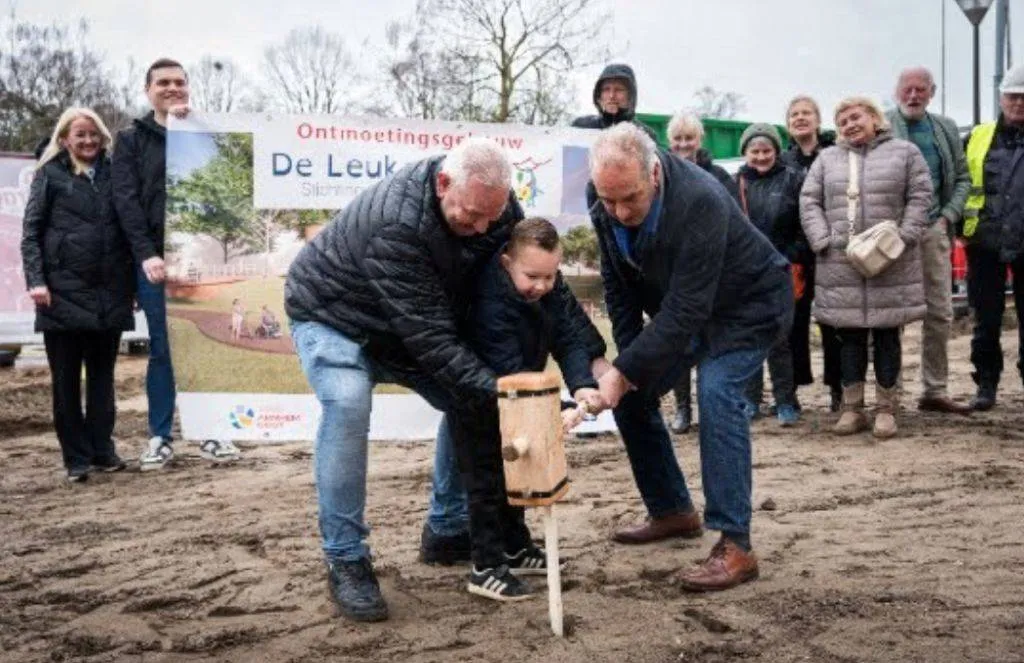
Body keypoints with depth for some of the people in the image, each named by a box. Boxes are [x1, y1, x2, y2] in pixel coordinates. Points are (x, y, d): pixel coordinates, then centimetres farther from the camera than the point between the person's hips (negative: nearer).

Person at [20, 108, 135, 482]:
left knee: (102, 375, 9)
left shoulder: (113, 172, 12)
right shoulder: (50, 174, 4)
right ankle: (76, 457, 10)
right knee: (66, 378, 4)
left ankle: (102, 449, 17)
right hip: (63, 292, -3)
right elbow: (31, 232, 0)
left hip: (108, 292, 3)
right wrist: (36, 280, -12)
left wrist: (132, 281, 6)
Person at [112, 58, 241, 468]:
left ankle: (211, 431, 12)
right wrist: (146, 253, -13)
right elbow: (126, 201, -3)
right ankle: (160, 437, 11)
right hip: (156, 259, -1)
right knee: (162, 349, 3)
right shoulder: (131, 140, 8)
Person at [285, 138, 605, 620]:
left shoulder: (494, 205, -19)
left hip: (413, 323, 7)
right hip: (332, 315, -7)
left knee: (469, 399, 2)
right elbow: (430, 337, -40)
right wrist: (495, 387, -45)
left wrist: (593, 357, -25)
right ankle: (346, 559, -20)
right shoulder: (395, 224, -41)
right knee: (347, 405, -32)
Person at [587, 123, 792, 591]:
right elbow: (618, 284, -4)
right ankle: (671, 512, 21)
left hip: (750, 304, -7)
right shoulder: (602, 201, -17)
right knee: (630, 392, 3)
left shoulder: (700, 202, -38)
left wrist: (625, 369, -39)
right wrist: (627, 359, -9)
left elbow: (686, 310, -38)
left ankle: (734, 546, -24)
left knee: (717, 391, -28)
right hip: (681, 307, 7)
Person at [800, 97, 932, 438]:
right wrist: (823, 241, -7)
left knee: (887, 336, 4)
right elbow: (809, 202, 7)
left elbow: (919, 198, 0)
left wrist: (902, 239, -12)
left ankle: (886, 409, 12)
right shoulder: (826, 159, 12)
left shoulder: (905, 152, 6)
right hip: (839, 264, 2)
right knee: (849, 336, 6)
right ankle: (852, 409, 15)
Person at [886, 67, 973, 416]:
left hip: (933, 229, 5)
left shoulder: (946, 129, 14)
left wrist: (948, 216, 3)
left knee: (940, 314, 8)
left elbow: (962, 178, 17)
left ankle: (935, 391, 18)